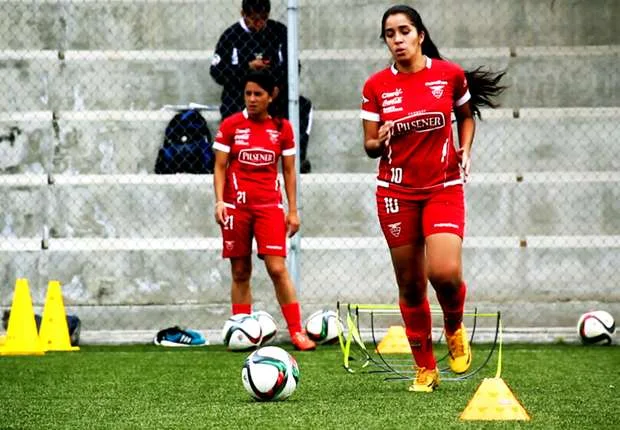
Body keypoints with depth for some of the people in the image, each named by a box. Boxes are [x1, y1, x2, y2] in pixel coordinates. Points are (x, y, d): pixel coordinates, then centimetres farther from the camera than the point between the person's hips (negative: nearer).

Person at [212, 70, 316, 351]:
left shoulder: (282, 128, 5)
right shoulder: (231, 125, 2)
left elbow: (289, 171, 10)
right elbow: (220, 167, 3)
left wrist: (292, 210, 6)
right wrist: (219, 201, -10)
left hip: (269, 205, 0)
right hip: (236, 205, 0)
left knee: (277, 268, -10)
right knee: (240, 272, 4)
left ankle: (296, 331, -5)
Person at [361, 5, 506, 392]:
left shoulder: (450, 74, -1)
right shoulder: (376, 87, -1)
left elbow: (466, 116, 17)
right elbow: (370, 146, 4)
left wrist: (465, 150, 0)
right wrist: (380, 140, -18)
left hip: (444, 189, -1)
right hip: (397, 192, 1)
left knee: (445, 273, -20)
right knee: (410, 285, 4)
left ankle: (455, 329, 13)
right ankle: (426, 370, 18)